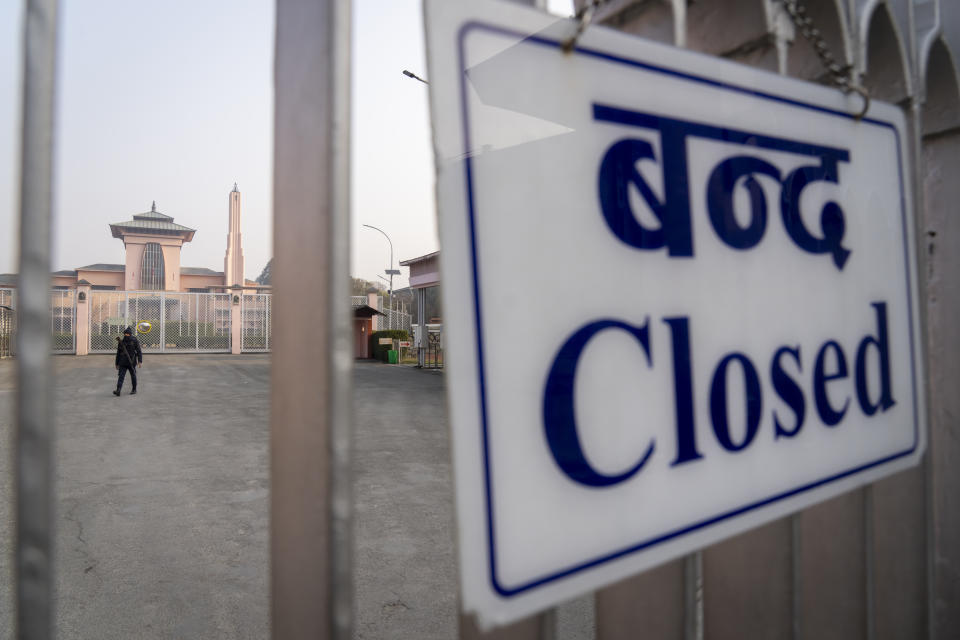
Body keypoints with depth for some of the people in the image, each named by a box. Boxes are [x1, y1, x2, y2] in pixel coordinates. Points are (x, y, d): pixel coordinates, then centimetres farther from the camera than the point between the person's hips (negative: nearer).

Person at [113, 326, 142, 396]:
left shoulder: (135, 341, -3)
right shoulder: (121, 342, 7)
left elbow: (139, 352, -7)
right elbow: (118, 353, 15)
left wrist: (140, 361, -17)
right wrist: (117, 363, 14)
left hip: (132, 363, -2)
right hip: (123, 363, 2)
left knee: (133, 376, 8)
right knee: (121, 376, -8)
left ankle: (134, 389, 21)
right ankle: (118, 391, -15)